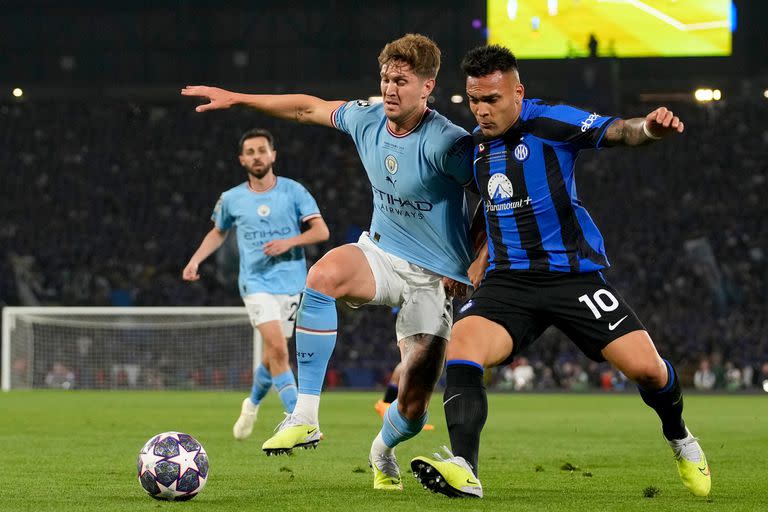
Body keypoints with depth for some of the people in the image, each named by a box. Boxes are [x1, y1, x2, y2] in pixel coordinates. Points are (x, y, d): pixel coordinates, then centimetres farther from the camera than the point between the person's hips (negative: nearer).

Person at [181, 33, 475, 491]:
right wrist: (236, 98, 18)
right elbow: (309, 108, 15)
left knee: (412, 411, -8)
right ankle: (305, 418, -30)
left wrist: (476, 269, -18)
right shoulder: (367, 119, -2)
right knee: (324, 275, -33)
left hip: (434, 279, -4)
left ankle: (383, 452, 34)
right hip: (381, 255, 4)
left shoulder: (446, 143, -21)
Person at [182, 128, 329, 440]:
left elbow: (321, 231, 0)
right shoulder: (231, 199, 5)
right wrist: (195, 260, 11)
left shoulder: (293, 191, 1)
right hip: (256, 283, -1)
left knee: (273, 355, 9)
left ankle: (253, 404, 39)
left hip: (291, 283, 1)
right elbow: (218, 233, 24)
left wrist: (289, 242, -16)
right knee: (278, 349, -20)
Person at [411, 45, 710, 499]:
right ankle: (463, 469, -34)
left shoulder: (551, 122, -8)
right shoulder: (475, 146, 11)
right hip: (508, 280, 4)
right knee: (462, 346, -24)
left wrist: (648, 128, -43)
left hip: (574, 271, -4)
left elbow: (614, 132, -22)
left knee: (644, 366, -10)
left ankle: (679, 437, 24)